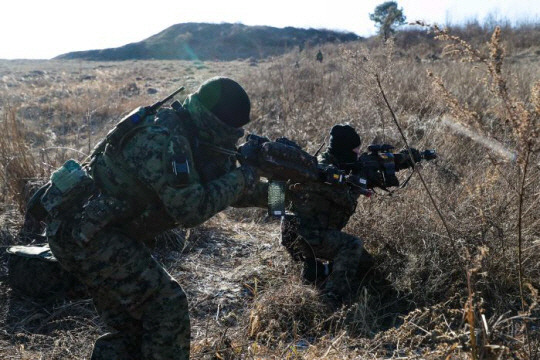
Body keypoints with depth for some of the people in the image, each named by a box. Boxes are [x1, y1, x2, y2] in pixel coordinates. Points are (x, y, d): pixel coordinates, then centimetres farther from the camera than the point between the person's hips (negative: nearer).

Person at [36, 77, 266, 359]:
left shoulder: (189, 138, 8)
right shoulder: (162, 139, -23)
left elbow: (220, 191, 14)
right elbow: (191, 208, -26)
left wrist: (274, 190, 3)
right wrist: (241, 179, -15)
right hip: (82, 234, -10)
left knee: (133, 327, 16)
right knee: (166, 305, -6)